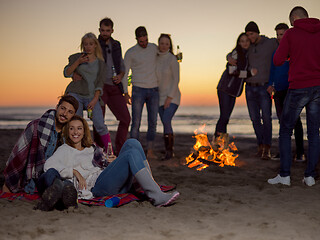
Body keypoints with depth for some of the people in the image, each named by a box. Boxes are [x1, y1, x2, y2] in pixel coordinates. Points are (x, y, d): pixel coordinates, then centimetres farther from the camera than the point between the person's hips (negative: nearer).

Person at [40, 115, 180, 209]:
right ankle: (157, 197, -34)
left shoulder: (92, 148, 33)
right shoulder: (65, 150, 14)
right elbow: (49, 165, -5)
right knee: (132, 153, -25)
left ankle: (150, 186, -22)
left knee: (132, 143, -13)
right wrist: (75, 171, -12)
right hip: (97, 185, -6)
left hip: (118, 185, 6)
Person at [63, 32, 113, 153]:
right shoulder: (76, 57, 12)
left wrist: (95, 100, -8)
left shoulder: (100, 63, 12)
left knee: (100, 125, -12)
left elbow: (100, 83, 5)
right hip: (75, 94, 0)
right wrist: (78, 62, -10)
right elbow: (67, 73, 4)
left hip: (92, 96, 0)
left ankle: (110, 152, -5)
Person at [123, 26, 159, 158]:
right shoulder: (130, 53, -1)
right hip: (138, 89, -3)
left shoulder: (154, 48, 9)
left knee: (153, 122, 3)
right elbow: (124, 73, 1)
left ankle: (150, 151, 10)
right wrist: (125, 93, -5)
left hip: (154, 90, 3)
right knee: (136, 122, -5)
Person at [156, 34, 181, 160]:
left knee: (166, 121, -19)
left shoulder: (172, 59, -10)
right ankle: (168, 151, 13)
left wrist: (169, 97, -16)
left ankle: (169, 150, -10)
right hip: (160, 97, 5)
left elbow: (176, 79, -12)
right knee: (166, 124, 5)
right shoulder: (155, 59, 5)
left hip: (172, 96, -5)